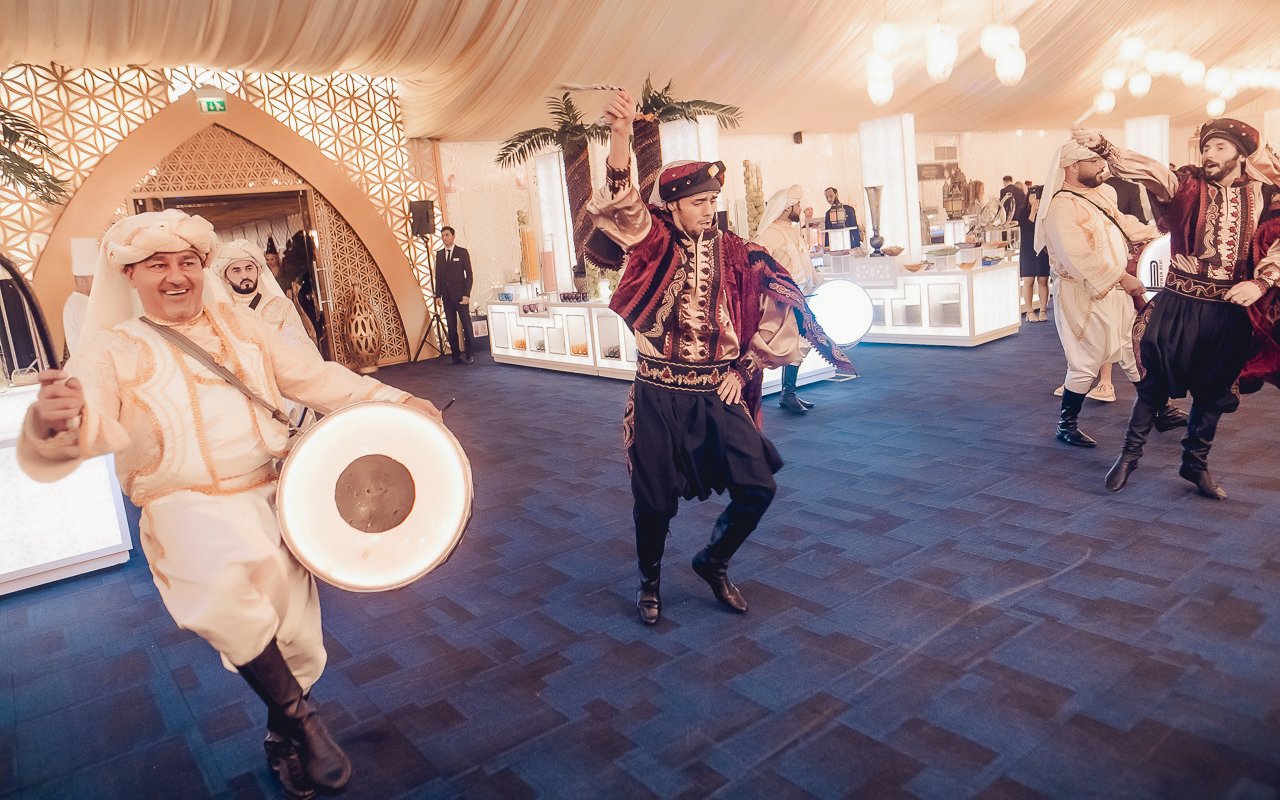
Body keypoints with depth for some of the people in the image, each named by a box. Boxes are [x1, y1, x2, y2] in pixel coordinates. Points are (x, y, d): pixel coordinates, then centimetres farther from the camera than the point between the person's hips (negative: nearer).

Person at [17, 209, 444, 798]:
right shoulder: (115, 350, -1)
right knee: (223, 580, -36)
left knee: (296, 636, 8)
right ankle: (299, 716, -14)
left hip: (272, 492, 4)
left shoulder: (239, 324, 9)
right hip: (189, 504, -4)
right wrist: (56, 423, -42)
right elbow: (90, 422, -17)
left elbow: (316, 376, 4)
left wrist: (397, 402, -7)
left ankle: (283, 739, 38)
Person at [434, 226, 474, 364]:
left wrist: (466, 294, -10)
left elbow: (469, 274, -2)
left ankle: (468, 355, 4)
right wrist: (438, 295, 5)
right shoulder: (439, 254, 12)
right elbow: (438, 276, 13)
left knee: (466, 325, -3)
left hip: (460, 295, -3)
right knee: (451, 327, 3)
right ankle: (456, 355, 7)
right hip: (447, 296, 4)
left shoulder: (462, 252, 1)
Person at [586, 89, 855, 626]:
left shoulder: (734, 254, 3)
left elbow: (778, 311, 9)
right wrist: (620, 134, -38)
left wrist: (743, 370, 3)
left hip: (718, 393, 3)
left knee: (757, 488, -3)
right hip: (659, 395, -2)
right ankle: (650, 580, 34)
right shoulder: (655, 244, -3)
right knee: (655, 500, 4)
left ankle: (713, 562, 27)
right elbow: (622, 205, -22)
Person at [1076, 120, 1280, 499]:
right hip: (1179, 303, -2)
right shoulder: (1188, 183, -2)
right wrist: (1103, 147, -36)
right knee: (1155, 381, 4)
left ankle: (1196, 463, 29)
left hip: (1230, 310, 2)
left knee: (1213, 391, 13)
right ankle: (1130, 454, 21)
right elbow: (1148, 169, -19)